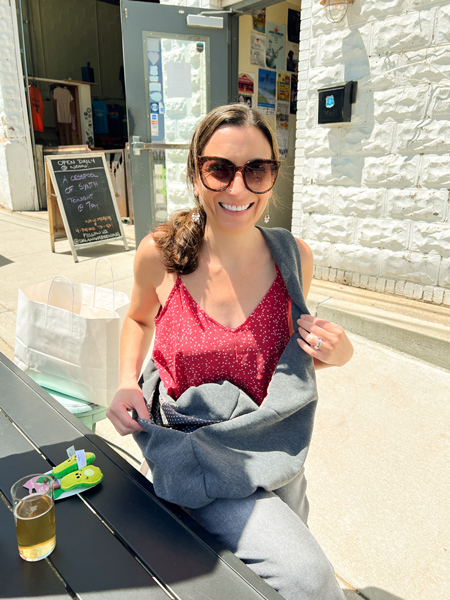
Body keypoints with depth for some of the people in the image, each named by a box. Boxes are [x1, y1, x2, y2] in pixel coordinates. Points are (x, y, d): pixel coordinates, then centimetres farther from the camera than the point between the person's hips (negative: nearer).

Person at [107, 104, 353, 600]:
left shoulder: (293, 257, -11)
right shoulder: (159, 253, -16)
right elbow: (138, 318, 6)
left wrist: (331, 354, -15)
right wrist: (127, 381, -10)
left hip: (274, 457, 3)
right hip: (193, 458, -3)